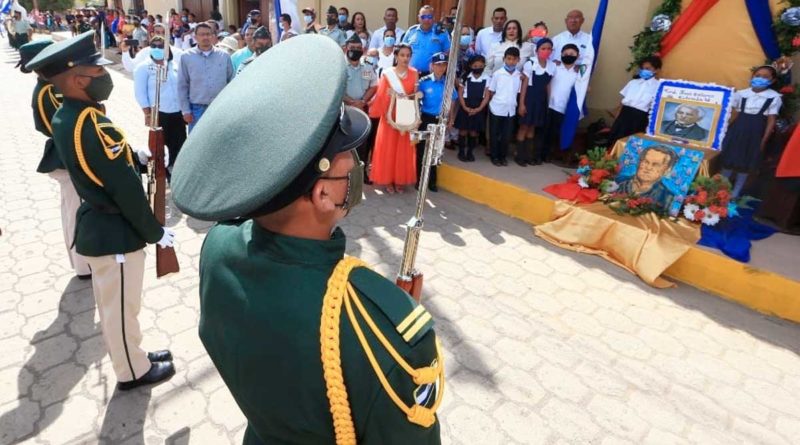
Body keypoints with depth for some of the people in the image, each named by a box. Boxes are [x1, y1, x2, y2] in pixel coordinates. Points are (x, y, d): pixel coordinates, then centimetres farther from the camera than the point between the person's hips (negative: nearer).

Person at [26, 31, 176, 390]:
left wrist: (135, 155, 2)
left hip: (96, 227, 9)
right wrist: (155, 232, -14)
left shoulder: (63, 119, 4)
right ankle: (134, 371, 28)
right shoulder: (92, 125, -26)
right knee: (121, 308, 9)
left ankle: (132, 357, 41)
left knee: (111, 305, 22)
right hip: (115, 233, -9)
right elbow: (126, 189, -24)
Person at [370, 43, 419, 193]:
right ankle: (387, 180, 13)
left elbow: (417, 94, 4)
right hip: (390, 115, -2)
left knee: (404, 150, 6)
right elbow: (381, 96, -2)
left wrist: (405, 97, -14)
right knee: (387, 148, 2)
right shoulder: (387, 73, -1)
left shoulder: (414, 73, 5)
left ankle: (400, 180, 17)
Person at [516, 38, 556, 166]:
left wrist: (548, 102, 8)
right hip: (529, 97, -5)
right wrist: (521, 103, -12)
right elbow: (524, 84, -10)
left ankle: (530, 155, 22)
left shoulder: (552, 66, 2)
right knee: (524, 127, 2)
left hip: (541, 99, 5)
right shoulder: (530, 63, -12)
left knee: (532, 127, 14)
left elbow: (548, 85, 9)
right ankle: (520, 155, 11)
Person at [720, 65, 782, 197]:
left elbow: (771, 120, -2)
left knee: (746, 165, 7)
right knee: (728, 161, 7)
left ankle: (735, 192, 18)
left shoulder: (774, 97, -4)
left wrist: (764, 140, -5)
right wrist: (729, 132, 6)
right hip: (736, 131, 1)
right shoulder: (741, 94, 0)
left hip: (755, 135, -1)